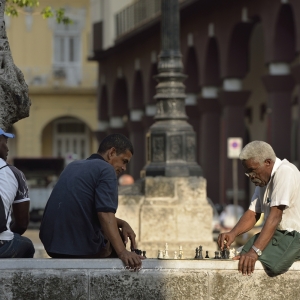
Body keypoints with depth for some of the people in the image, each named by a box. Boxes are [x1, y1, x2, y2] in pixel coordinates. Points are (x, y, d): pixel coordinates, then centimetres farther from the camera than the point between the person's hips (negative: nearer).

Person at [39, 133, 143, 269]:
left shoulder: (73, 166, 18)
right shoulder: (106, 170, -8)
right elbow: (106, 215, -22)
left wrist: (122, 223, 12)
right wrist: (122, 252, -31)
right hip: (83, 248, -7)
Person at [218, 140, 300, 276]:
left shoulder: (285, 172, -17)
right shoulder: (263, 179, 14)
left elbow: (275, 216, -25)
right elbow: (253, 214, 11)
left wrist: (255, 251, -32)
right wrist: (232, 233, -10)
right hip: (277, 234, 9)